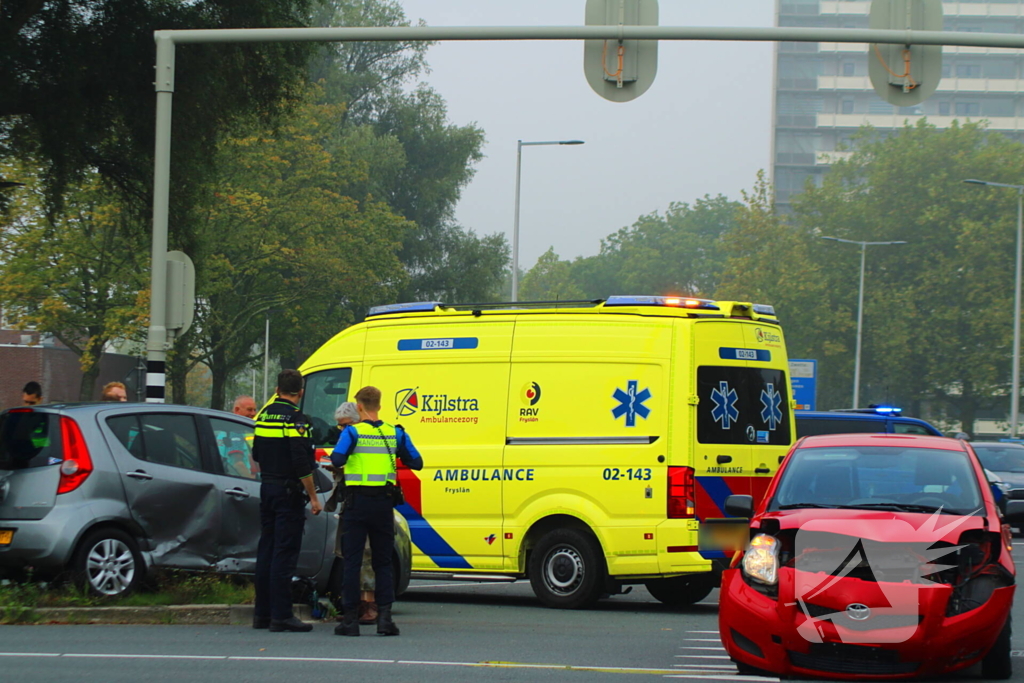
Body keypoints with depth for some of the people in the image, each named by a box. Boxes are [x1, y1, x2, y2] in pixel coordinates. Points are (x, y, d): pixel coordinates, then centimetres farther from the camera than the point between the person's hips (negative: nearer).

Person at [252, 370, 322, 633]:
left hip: (267, 489, 8)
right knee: (284, 552, -7)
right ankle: (281, 616, -8)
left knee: (266, 550, 12)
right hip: (288, 491, -8)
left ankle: (262, 613, 15)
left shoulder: (264, 415, 9)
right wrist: (313, 497, -14)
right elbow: (302, 464, -20)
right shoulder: (295, 419, -15)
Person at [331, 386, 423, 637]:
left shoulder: (352, 432, -7)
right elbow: (416, 463, 6)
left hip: (357, 502, -3)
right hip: (384, 503, 3)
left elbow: (338, 459, -21)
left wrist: (334, 458, 3)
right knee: (382, 562, 10)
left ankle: (350, 618, 1)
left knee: (352, 561, 3)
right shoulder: (395, 433, 4)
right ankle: (384, 617, -1)